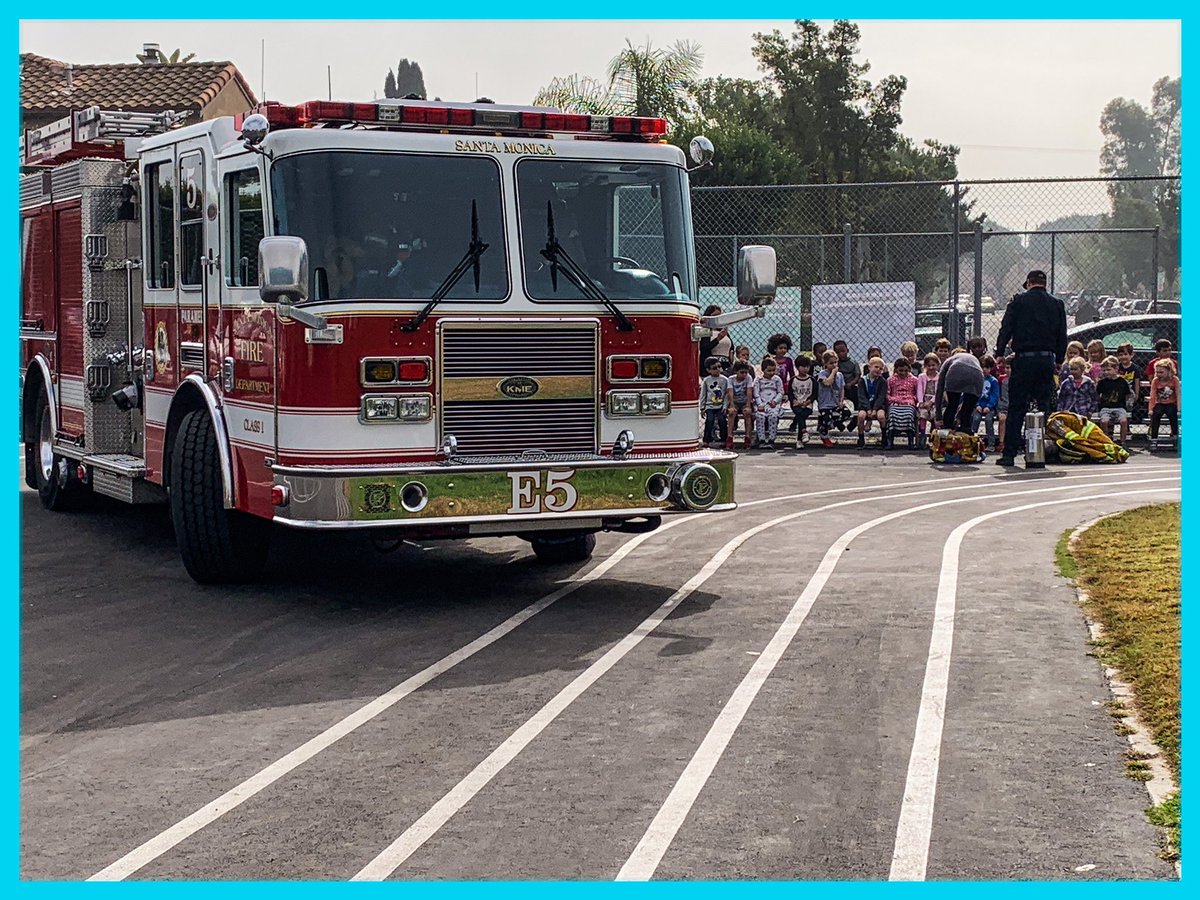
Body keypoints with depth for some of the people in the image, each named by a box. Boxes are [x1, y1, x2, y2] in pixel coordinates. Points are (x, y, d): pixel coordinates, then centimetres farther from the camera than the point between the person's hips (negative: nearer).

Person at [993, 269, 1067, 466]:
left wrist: (999, 355, 0)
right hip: (1047, 359, 3)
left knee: (1016, 408, -1)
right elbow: (1062, 336, 12)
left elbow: (1005, 329, -4)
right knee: (1045, 406, 10)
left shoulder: (1019, 301, 1)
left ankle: (1009, 453, -4)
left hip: (1024, 359, -3)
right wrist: (1058, 360, 18)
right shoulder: (1057, 304, 11)